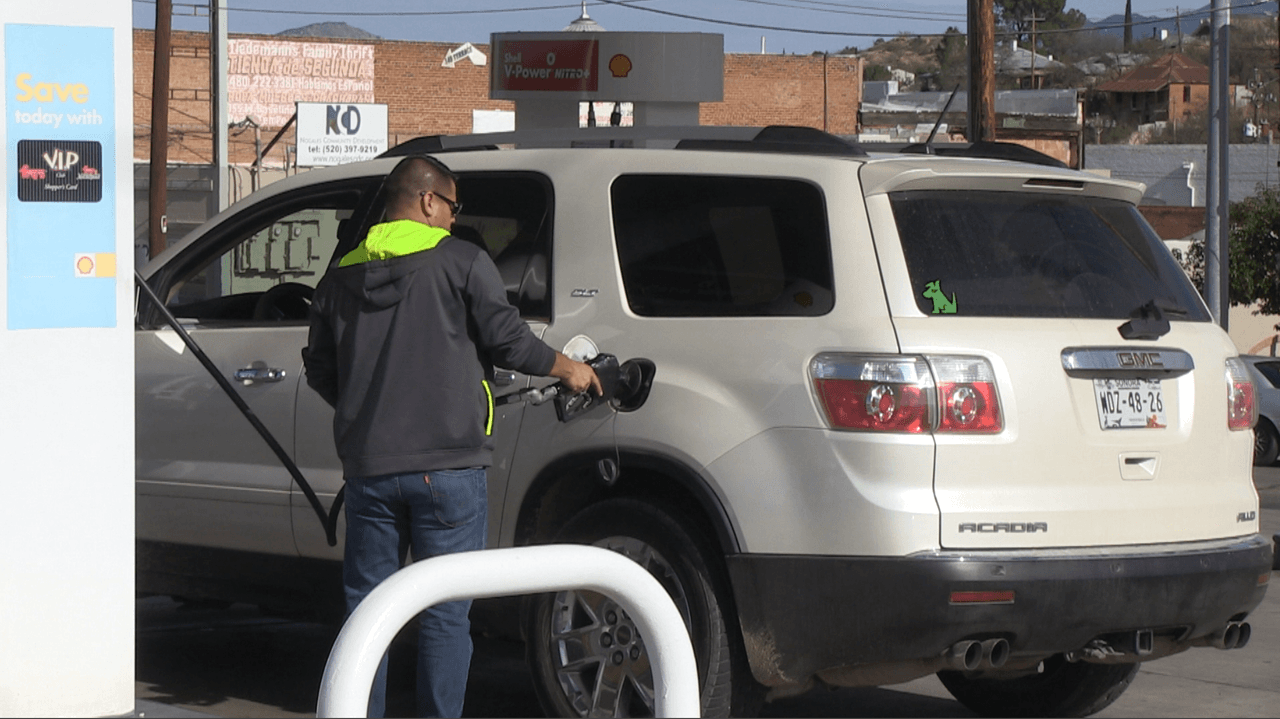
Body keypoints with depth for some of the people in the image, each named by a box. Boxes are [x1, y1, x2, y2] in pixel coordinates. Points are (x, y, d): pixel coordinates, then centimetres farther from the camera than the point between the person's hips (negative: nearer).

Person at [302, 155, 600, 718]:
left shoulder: (341, 277, 13)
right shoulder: (460, 261, -3)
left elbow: (320, 371, 16)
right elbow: (507, 340, -5)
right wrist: (566, 369, 12)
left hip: (368, 470, 4)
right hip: (446, 466, -4)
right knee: (444, 614, 1)